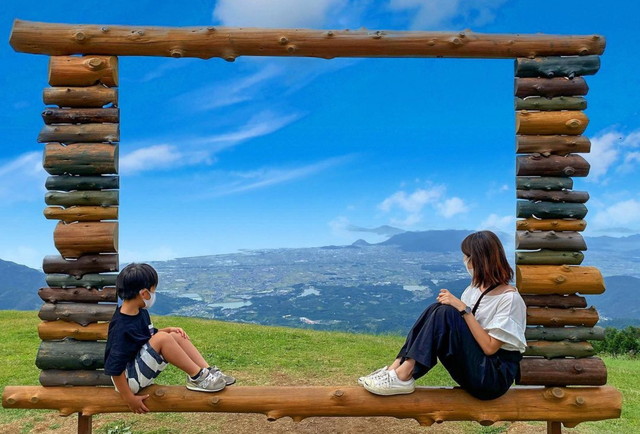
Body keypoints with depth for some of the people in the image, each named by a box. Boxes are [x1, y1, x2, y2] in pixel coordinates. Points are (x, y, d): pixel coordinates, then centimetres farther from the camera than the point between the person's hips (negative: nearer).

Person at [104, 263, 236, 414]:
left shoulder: (140, 312, 1)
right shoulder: (123, 328, -27)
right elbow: (114, 368, -27)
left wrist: (168, 330, 4)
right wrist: (129, 398, -21)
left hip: (140, 365, 10)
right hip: (128, 379, -10)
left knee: (176, 336, 0)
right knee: (163, 339, -28)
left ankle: (208, 371, -6)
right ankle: (197, 377, -16)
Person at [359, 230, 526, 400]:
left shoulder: (509, 297, -15)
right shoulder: (476, 287, 8)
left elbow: (490, 347, -20)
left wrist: (463, 309, -22)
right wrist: (453, 303, -12)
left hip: (495, 376, -7)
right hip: (472, 368, 7)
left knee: (446, 313, -26)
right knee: (437, 308, -13)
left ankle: (403, 376, -24)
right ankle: (397, 367, -19)